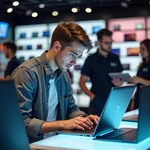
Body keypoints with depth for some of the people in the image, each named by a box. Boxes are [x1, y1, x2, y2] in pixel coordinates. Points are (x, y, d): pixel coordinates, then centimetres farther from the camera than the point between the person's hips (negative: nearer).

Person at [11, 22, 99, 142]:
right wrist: (62, 124, -25)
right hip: (32, 144, -7)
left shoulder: (64, 75, 8)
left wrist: (83, 118, -4)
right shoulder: (27, 72, -17)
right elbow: (22, 122, -21)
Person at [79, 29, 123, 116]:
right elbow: (82, 82, -1)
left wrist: (120, 82, -6)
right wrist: (91, 95, -16)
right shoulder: (91, 59, -2)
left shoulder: (115, 58, 8)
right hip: (98, 102, -3)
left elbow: (121, 77, 18)